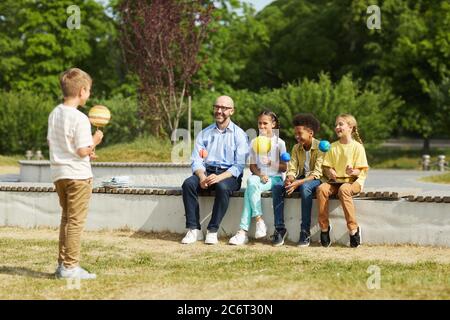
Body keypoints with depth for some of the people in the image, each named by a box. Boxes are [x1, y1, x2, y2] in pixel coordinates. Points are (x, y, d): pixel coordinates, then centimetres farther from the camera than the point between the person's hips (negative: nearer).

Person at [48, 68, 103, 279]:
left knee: (66, 219, 18)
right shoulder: (80, 119, -17)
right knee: (76, 221, -2)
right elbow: (82, 151, -20)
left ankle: (62, 264, 21)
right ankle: (70, 267, -2)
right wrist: (94, 142, -1)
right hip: (77, 174, -8)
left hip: (58, 173, 8)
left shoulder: (54, 114, 7)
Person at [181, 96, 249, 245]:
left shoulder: (239, 135, 3)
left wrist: (220, 177, -23)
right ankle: (194, 230, -26)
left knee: (222, 187, -37)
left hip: (229, 175, -3)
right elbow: (196, 161, 6)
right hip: (206, 172, 4)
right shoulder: (204, 134, 14)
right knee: (188, 183, -27)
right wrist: (202, 177, -16)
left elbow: (239, 165, -7)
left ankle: (212, 231, -29)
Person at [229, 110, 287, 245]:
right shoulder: (255, 142, 13)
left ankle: (244, 231, -34)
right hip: (259, 176, 3)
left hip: (275, 178, -3)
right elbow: (252, 166, 8)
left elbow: (284, 167, 1)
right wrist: (260, 174, -12)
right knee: (251, 181, -35)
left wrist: (271, 164, -18)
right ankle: (259, 220, -35)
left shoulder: (279, 143, 3)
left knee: (250, 188, -31)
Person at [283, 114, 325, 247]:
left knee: (305, 186, -40)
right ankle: (280, 229, -23)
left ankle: (305, 232, -37)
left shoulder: (320, 147, -10)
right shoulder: (296, 148, 10)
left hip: (316, 181, -5)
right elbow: (292, 169, 3)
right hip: (301, 180, 5)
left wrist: (298, 182, -31)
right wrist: (289, 179, -21)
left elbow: (317, 173, -18)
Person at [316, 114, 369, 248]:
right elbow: (326, 166, 13)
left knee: (343, 189, -39)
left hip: (353, 181, -4)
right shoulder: (333, 147, 13)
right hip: (336, 180, 4)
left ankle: (353, 229, -32)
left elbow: (361, 171, -4)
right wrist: (329, 172, -11)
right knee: (321, 189, -29)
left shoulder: (357, 147, -1)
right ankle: (324, 227, -20)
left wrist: (353, 172, -27)